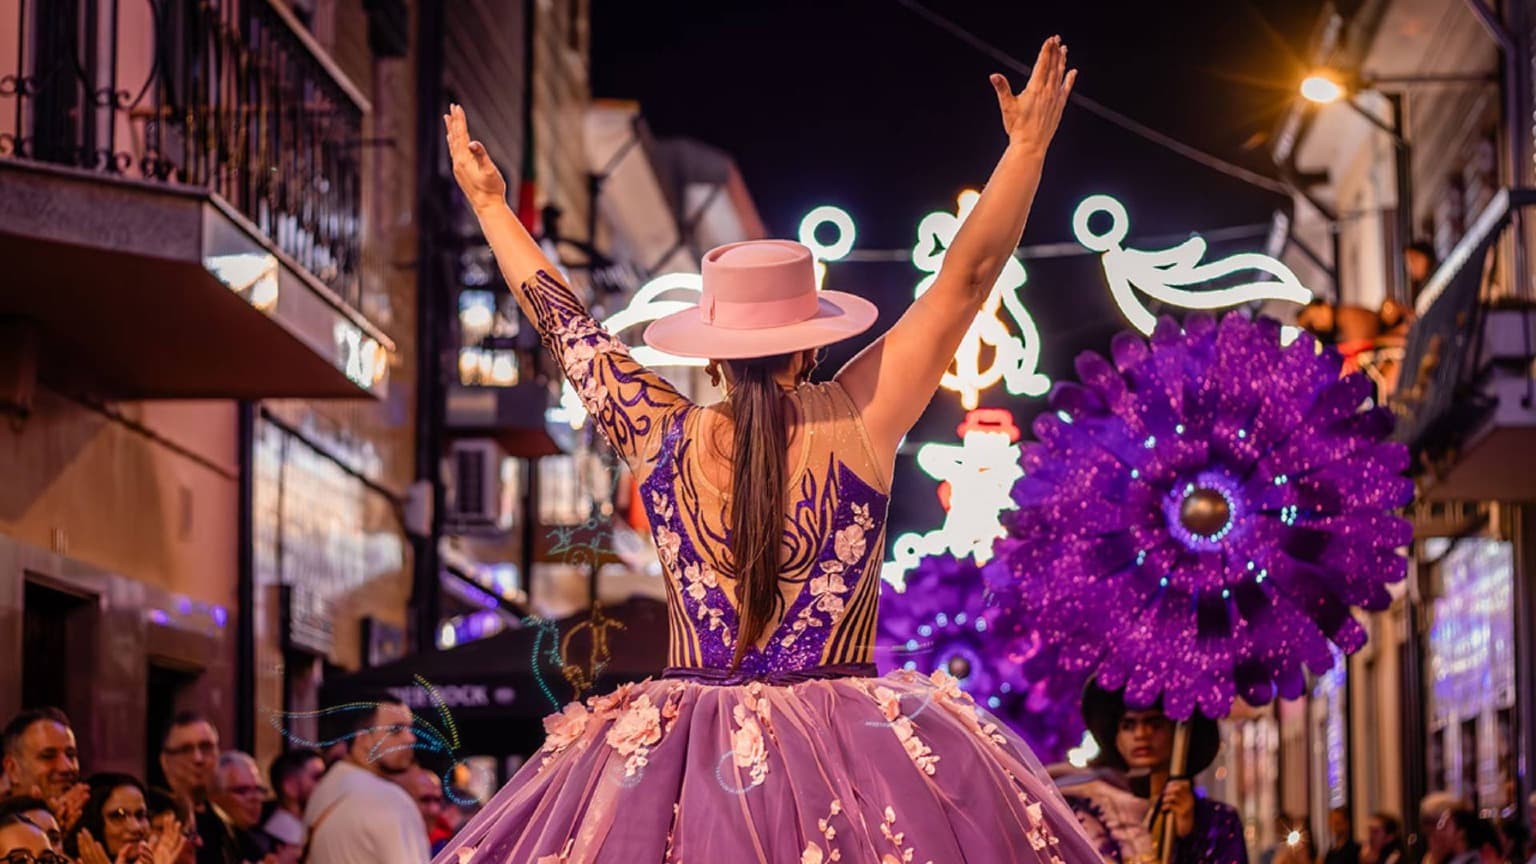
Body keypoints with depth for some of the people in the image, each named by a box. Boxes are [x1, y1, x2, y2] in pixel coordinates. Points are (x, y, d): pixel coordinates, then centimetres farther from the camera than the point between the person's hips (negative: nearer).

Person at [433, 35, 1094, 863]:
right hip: (850, 765, -2)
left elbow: (562, 322, 14)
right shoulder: (856, 420, -6)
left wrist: (488, 202, 26)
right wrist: (1028, 145, 4)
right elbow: (965, 278, -2)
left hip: (684, 760, 2)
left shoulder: (662, 437, 0)